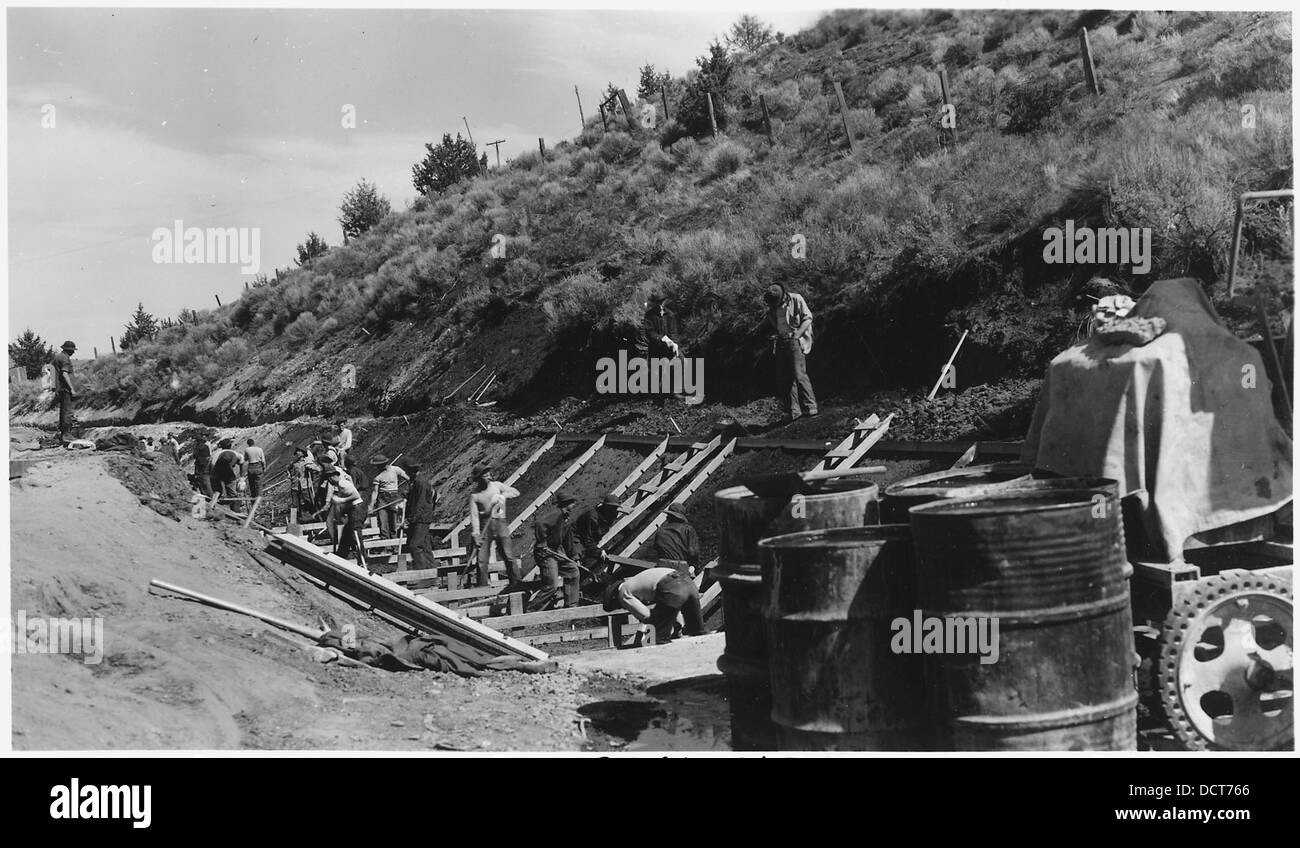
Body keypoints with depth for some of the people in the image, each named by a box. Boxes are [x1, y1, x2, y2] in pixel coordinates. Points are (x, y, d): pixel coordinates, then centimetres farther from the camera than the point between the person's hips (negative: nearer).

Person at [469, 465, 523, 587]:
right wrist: (476, 534, -15)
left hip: (500, 523, 0)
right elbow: (474, 515, -6)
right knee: (482, 559, -1)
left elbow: (515, 492, 1)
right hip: (484, 525, 0)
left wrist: (501, 496, -14)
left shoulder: (496, 485, 6)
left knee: (508, 555, -6)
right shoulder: (474, 495, 1)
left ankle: (516, 583, 2)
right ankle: (482, 587, 9)